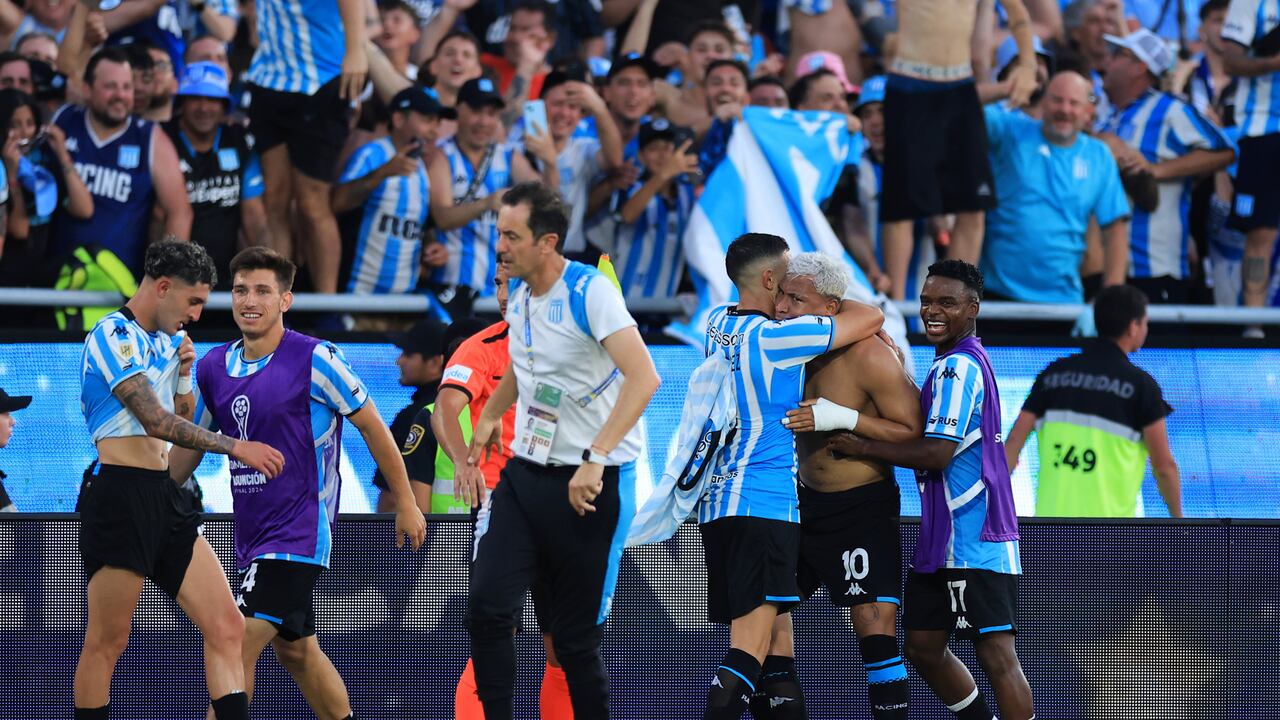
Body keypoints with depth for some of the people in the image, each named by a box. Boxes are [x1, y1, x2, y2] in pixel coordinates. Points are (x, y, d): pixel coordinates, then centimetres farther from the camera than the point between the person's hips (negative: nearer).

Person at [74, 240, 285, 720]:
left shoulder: (166, 341, 19)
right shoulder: (114, 335, -10)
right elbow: (155, 421, -19)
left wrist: (184, 373, 8)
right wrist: (235, 446, -19)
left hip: (163, 498, 9)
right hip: (121, 495, -9)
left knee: (226, 627, -2)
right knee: (107, 642, -3)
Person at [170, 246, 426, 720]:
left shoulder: (315, 360, -12)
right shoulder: (212, 368, 6)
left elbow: (372, 427, -4)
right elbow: (189, 446, 17)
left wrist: (406, 505, 1)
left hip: (299, 533, -7)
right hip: (253, 535, 7)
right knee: (296, 650, 18)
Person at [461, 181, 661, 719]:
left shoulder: (590, 291, -16)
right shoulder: (520, 298, 7)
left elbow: (643, 377, -26)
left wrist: (595, 459, -32)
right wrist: (488, 420, 25)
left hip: (591, 483, -6)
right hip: (525, 473, 6)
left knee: (576, 637, -1)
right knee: (487, 608, -11)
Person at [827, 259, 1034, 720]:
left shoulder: (957, 368, -14)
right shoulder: (966, 362, 19)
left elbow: (937, 453, -20)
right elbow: (935, 441, 28)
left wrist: (862, 447, -12)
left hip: (972, 540, -11)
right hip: (944, 537, 11)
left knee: (996, 654, -12)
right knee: (924, 648, 14)